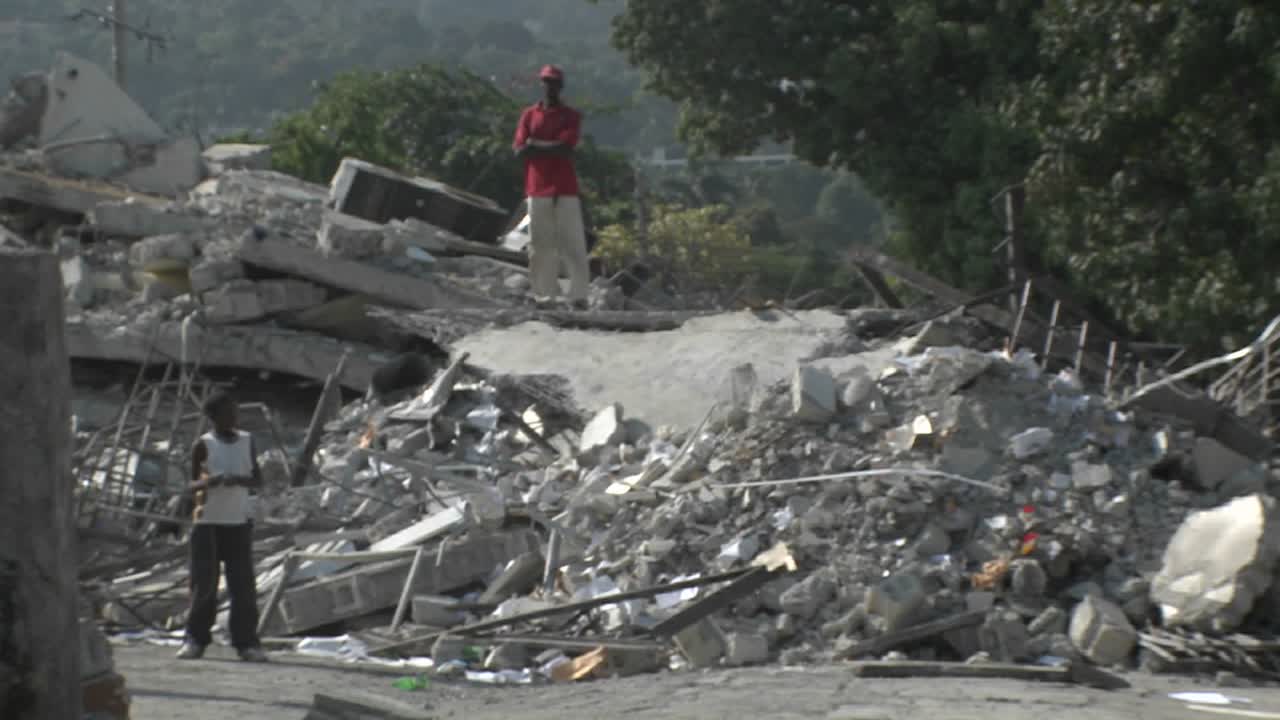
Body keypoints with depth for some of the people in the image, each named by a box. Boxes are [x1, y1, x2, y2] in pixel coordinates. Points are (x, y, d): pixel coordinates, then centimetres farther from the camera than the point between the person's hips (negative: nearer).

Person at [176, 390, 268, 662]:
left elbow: (258, 479, 9)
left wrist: (239, 480, -14)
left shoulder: (246, 441, 8)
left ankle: (246, 642, -3)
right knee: (203, 583, -4)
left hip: (238, 522, 2)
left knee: (243, 584, -4)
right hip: (207, 522, -2)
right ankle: (196, 640, 4)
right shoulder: (204, 445, -1)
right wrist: (205, 482, -22)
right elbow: (192, 485, 2)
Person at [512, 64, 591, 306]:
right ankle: (545, 295, 0)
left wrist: (536, 145, -5)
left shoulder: (571, 116, 7)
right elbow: (519, 150, 2)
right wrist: (552, 147, -7)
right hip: (537, 188, 2)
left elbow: (566, 148, -8)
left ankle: (579, 295, -10)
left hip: (565, 188, -2)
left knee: (573, 243, -7)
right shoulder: (529, 114, 13)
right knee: (541, 245, -2)